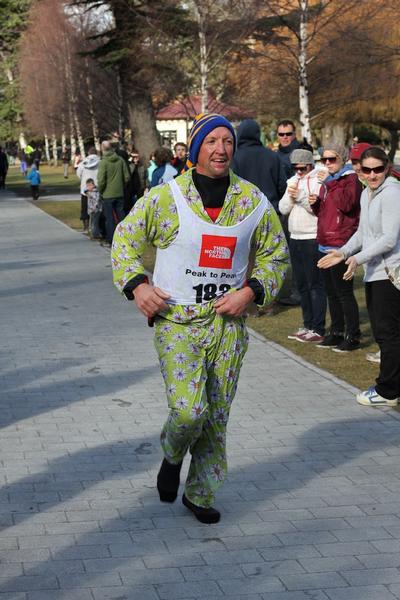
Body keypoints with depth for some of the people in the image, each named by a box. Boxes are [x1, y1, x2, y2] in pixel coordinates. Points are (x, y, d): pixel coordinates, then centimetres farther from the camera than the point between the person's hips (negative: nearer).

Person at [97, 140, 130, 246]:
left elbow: (101, 180, -17)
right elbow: (127, 177, 2)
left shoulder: (103, 162, -15)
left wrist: (100, 191, -1)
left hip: (108, 194, -4)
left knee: (109, 218, 4)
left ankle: (110, 241, 7)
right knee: (121, 215, 13)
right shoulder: (120, 160, -1)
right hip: (120, 193, 4)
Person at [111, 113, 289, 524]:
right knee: (189, 410, -17)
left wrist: (251, 291, -5)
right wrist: (137, 284, -8)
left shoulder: (253, 201, 3)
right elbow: (126, 237, 7)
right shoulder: (165, 197, -5)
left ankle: (200, 494, 27)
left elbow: (275, 256, 12)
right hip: (177, 321, -3)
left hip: (228, 323, 3)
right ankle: (172, 455, 18)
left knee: (216, 416, 8)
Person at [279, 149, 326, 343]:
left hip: (313, 239, -8)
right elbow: (283, 209, 10)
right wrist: (290, 196, -8)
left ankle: (318, 330, -6)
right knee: (302, 285, 11)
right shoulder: (293, 181, 15)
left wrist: (300, 197, -24)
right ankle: (308, 325, 19)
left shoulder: (319, 182, -8)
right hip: (295, 239, 8)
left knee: (315, 285, -7)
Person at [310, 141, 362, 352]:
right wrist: (315, 203, 6)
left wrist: (329, 183, -23)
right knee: (331, 292, 14)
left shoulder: (350, 179, -7)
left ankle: (353, 336, 0)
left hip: (341, 245, -9)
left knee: (344, 291, -6)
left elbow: (346, 204, -25)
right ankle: (337, 332, 24)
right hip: (326, 243, 9)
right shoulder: (328, 179, 19)